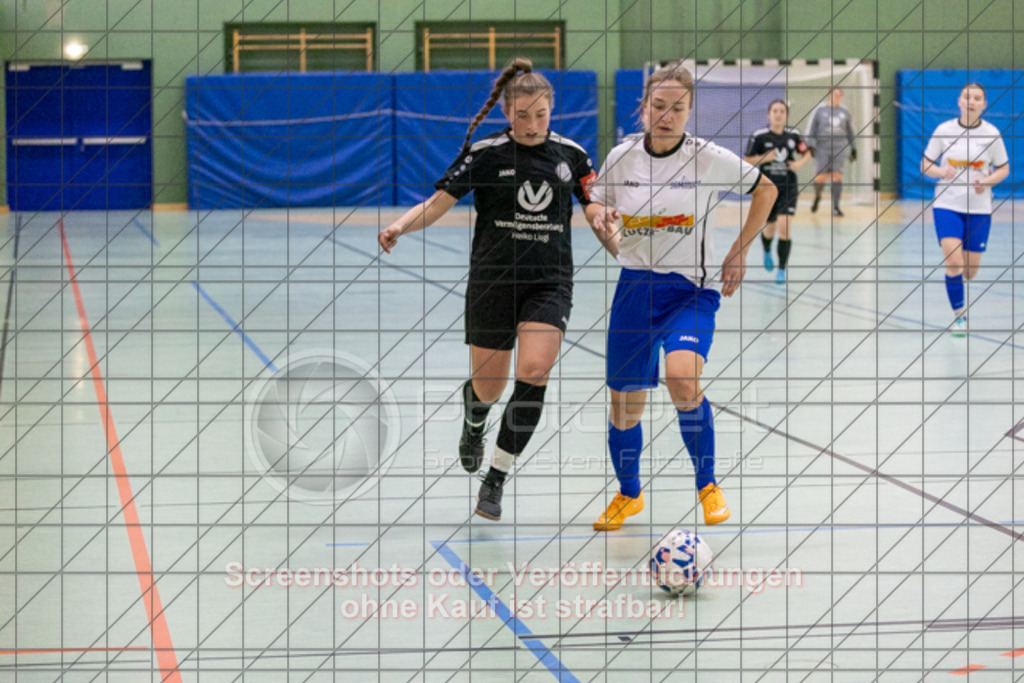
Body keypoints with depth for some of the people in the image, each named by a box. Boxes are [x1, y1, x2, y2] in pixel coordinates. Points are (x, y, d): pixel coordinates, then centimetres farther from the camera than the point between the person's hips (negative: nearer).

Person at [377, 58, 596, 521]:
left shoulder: (570, 154, 4)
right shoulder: (485, 153, -4)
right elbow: (438, 203, -6)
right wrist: (399, 226, -24)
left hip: (550, 281, 1)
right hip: (493, 282, -1)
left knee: (534, 370, -21)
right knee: (488, 388, 6)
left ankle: (496, 479, -9)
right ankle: (473, 417, 48)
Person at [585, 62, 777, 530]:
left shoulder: (709, 158, -8)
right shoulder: (622, 157, -1)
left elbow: (765, 190, 7)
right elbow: (594, 204, 16)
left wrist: (739, 253, 4)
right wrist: (599, 218, -9)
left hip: (691, 287, -3)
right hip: (635, 286, 3)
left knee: (682, 378, -30)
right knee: (624, 405, 6)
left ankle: (707, 485, -8)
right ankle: (628, 495, 34)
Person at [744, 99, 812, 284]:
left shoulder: (793, 135, -1)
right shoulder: (759, 136, -7)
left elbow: (807, 154, 13)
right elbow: (747, 161, -2)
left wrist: (800, 163, -7)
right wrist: (764, 158, -18)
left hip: (788, 188, 0)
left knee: (784, 227, -15)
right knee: (770, 229, 14)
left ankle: (782, 270, -5)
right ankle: (767, 251, 51)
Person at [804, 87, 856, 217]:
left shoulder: (845, 112, 11)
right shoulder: (820, 110, 2)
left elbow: (850, 131, 20)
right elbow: (810, 128, 1)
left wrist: (853, 149, 22)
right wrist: (810, 145, -8)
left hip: (839, 148, 2)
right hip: (822, 148, -2)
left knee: (837, 176, -9)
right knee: (821, 177, -6)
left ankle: (835, 207, -6)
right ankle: (817, 197, 26)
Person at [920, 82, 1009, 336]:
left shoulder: (992, 133, -3)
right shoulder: (944, 130, -4)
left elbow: (1003, 169, 6)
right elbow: (925, 165, 4)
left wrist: (988, 180, -14)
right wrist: (940, 171, -18)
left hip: (979, 208, 1)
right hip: (947, 204, -1)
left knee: (970, 271, 5)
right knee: (953, 263, -16)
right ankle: (959, 316, 1)